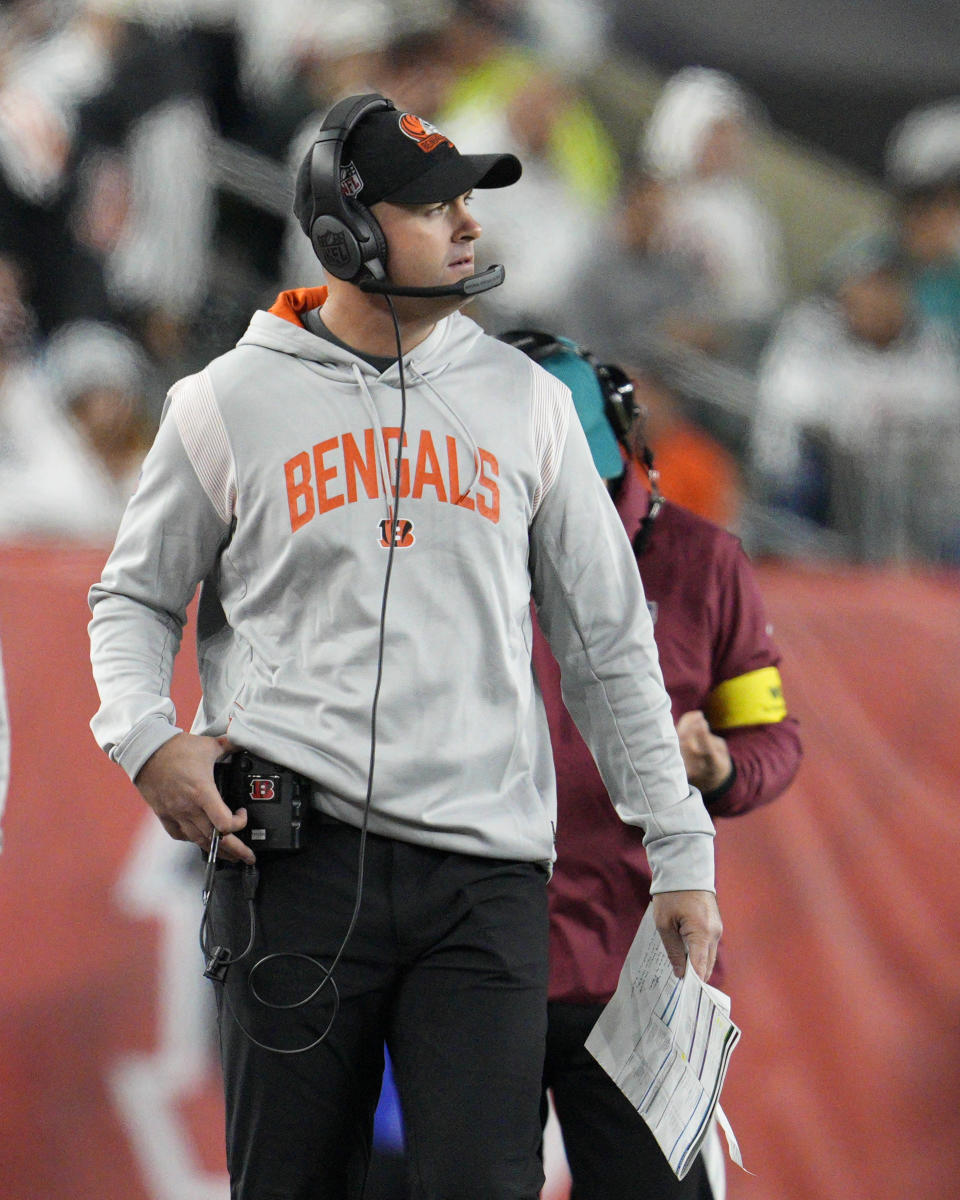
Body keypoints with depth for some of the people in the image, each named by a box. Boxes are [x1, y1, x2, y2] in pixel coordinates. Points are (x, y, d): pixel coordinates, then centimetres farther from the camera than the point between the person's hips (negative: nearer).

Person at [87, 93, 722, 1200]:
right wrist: (145, 738, -4)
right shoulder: (229, 403, 6)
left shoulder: (525, 403, 11)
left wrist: (680, 851, 10)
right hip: (294, 857, -1)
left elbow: (608, 643, 14)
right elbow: (135, 597, 16)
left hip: (484, 870, 1)